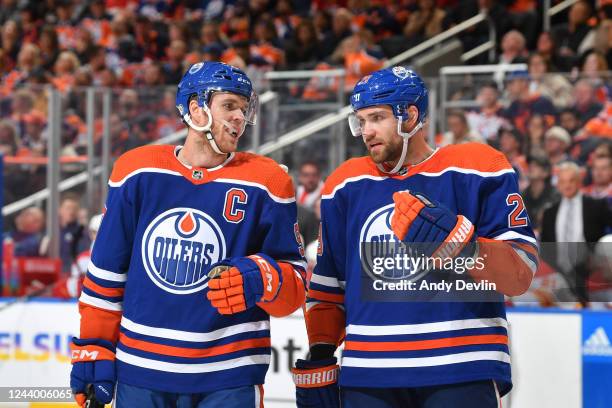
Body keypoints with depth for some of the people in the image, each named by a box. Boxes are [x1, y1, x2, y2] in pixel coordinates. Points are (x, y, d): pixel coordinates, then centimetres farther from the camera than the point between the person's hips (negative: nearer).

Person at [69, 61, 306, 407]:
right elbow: (106, 272, 8)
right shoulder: (138, 172, 2)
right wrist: (94, 351, 8)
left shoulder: (265, 183, -2)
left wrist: (261, 279, -21)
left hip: (228, 380, -2)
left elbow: (295, 285, 0)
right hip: (139, 371, 2)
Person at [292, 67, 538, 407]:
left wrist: (460, 242, -23)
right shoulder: (346, 186, 14)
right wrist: (317, 362, 13)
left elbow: (520, 276, -8)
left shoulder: (477, 169, -1)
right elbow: (327, 286, 21)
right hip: (367, 377, 4)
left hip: (462, 374, -4)